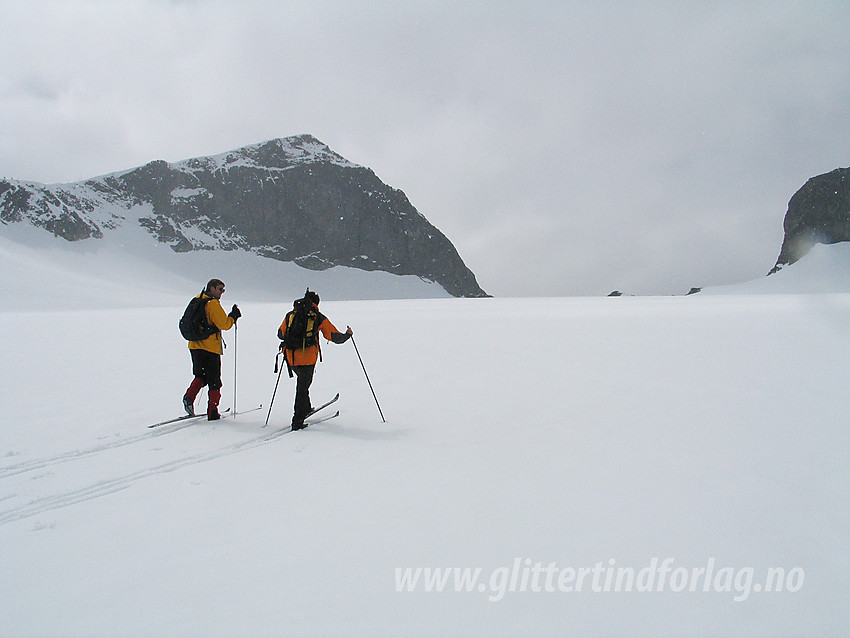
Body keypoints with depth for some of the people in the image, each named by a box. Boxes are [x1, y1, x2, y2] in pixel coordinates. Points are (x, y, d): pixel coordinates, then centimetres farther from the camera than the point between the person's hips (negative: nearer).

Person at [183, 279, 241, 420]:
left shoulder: (196, 300, 13)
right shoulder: (213, 304, -12)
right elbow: (224, 324, -16)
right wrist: (233, 316, 0)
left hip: (194, 346, 7)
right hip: (210, 347, -7)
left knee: (200, 375, 21)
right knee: (214, 381, 2)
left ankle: (189, 396, -2)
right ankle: (212, 412, 3)